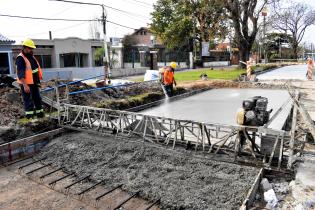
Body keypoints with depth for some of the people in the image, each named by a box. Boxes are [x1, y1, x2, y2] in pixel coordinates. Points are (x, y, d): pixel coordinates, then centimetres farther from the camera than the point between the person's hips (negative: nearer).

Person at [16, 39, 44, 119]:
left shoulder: (31, 56, 12)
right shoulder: (20, 58, -16)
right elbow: (20, 73, -23)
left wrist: (38, 80, 20)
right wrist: (25, 85, -29)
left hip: (34, 82, 9)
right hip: (26, 84, -9)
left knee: (37, 98, 15)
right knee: (28, 100, -2)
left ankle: (39, 113, 27)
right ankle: (29, 116, 5)